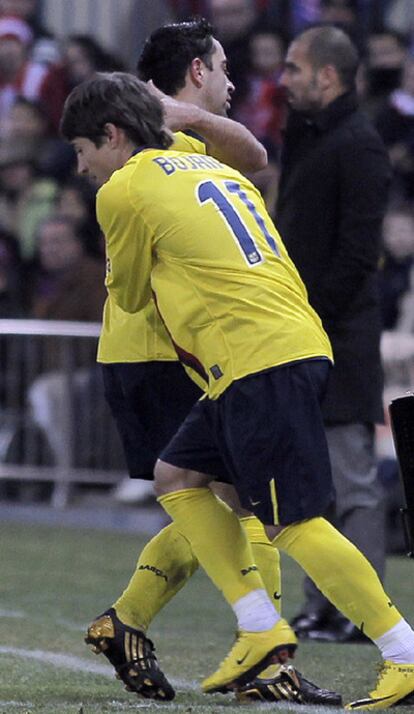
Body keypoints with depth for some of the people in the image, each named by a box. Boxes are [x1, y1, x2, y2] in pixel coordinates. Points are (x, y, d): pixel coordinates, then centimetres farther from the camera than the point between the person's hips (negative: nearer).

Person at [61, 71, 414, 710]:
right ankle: (260, 627, 9)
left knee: (293, 523, -9)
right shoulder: (214, 171, 23)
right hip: (300, 342, 9)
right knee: (178, 476, 16)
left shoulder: (125, 191, 0)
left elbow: (130, 295, 13)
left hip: (259, 361, -9)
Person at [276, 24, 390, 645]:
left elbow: (356, 253, -18)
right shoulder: (306, 137, 18)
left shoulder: (357, 146, -13)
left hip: (341, 337, -10)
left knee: (352, 480, -6)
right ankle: (321, 609, 17)